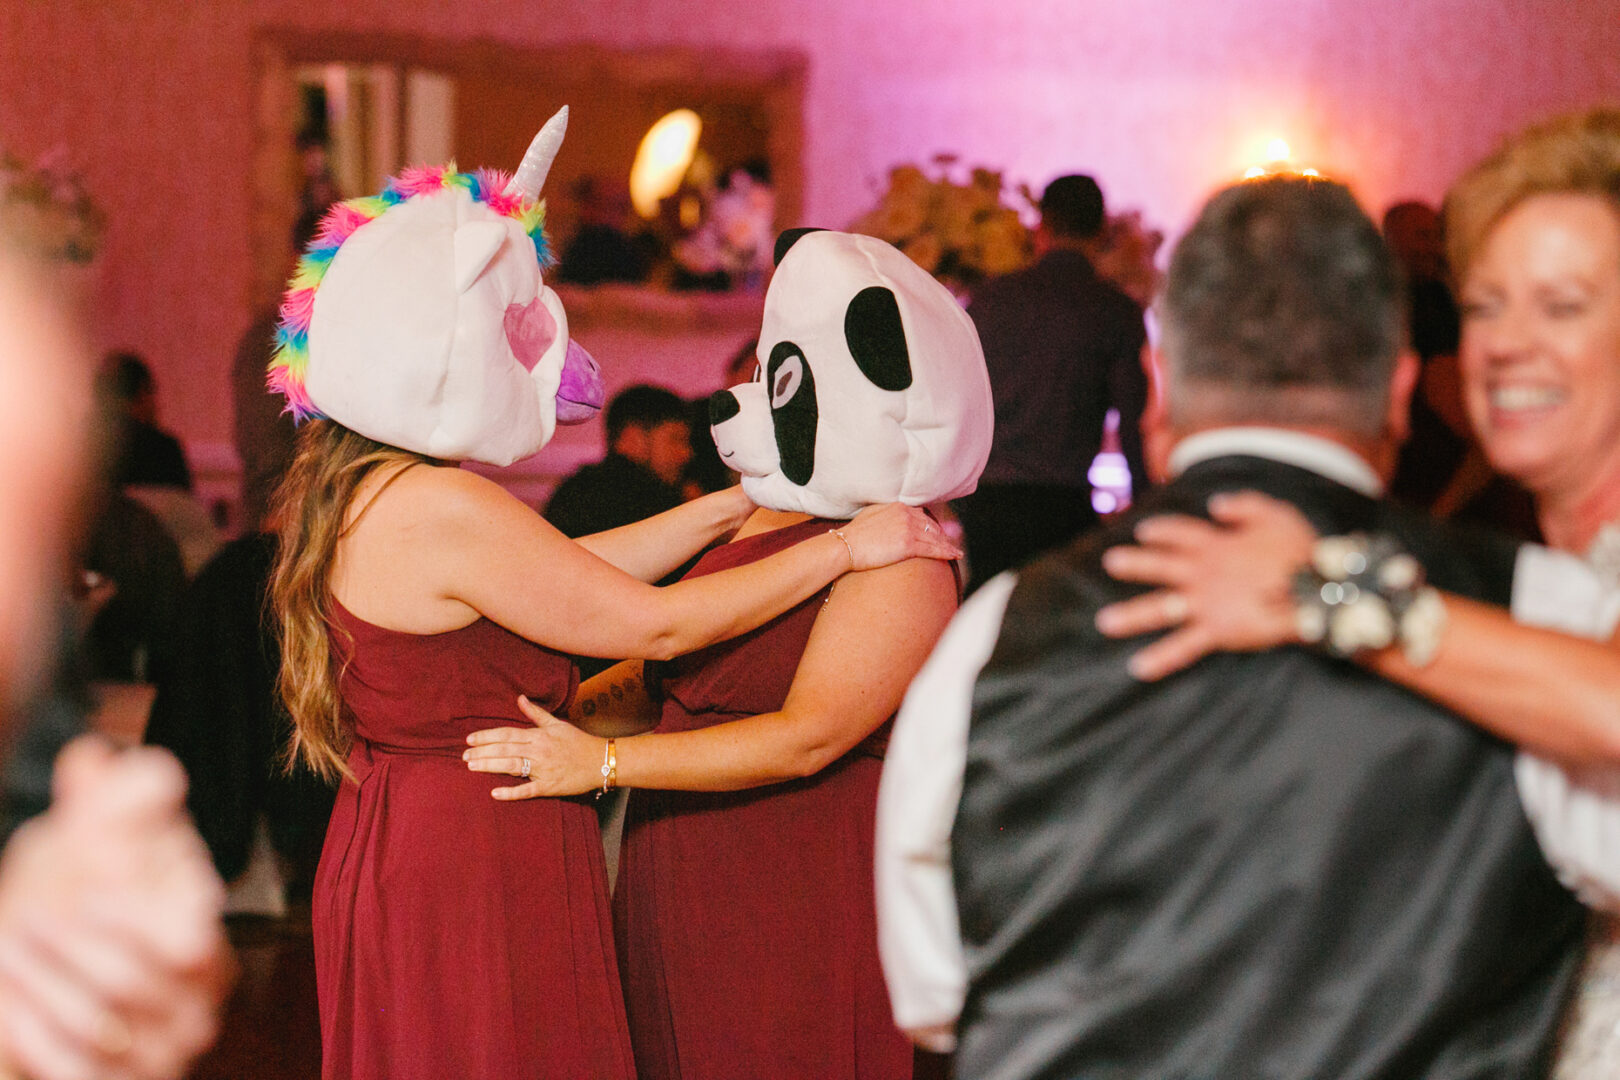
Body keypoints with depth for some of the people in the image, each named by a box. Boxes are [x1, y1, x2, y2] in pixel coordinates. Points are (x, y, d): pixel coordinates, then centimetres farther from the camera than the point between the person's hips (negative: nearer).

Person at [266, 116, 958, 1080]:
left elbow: (562, 573, 14)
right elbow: (658, 623, -16)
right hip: (472, 889, -10)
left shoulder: (353, 489, 7)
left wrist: (730, 508, 16)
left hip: (391, 857, 10)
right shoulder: (449, 510, -23)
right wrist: (841, 549, -6)